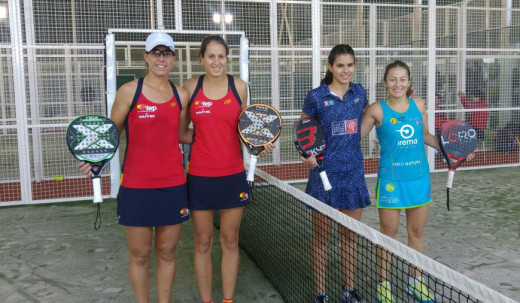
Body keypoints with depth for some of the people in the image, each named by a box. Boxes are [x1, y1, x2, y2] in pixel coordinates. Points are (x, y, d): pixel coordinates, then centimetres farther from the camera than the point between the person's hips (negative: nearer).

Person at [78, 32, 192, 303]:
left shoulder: (181, 95, 5)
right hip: (136, 186, -2)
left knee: (167, 253, 12)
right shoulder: (129, 92, -4)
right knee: (139, 255, 7)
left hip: (173, 185, 3)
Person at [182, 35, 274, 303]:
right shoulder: (191, 87, -2)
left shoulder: (239, 86, 1)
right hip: (200, 175, -1)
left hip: (233, 175, 1)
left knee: (230, 241, 10)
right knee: (203, 242, 7)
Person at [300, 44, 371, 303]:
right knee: (321, 236, 5)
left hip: (353, 173, 4)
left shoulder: (359, 92, 6)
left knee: (350, 234, 12)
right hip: (324, 173, -4)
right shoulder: (316, 97, -7)